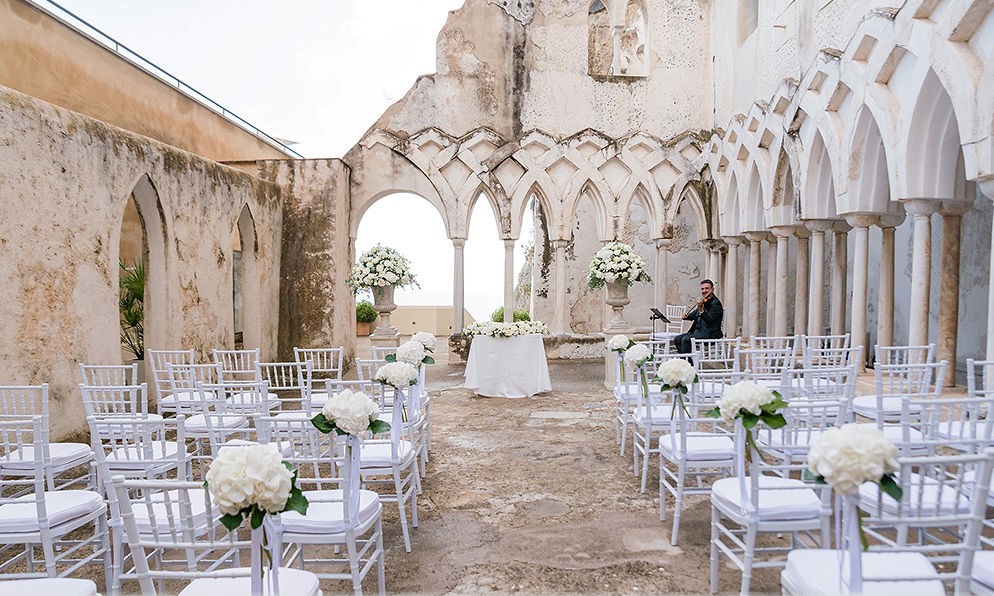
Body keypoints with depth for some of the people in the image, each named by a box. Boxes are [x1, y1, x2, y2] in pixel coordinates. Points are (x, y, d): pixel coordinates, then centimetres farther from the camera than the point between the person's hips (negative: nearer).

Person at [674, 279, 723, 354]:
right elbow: (694, 315, 18)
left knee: (686, 339, -27)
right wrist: (686, 315, -3)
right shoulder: (703, 301, 14)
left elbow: (710, 320, -24)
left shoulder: (715, 303, -12)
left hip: (710, 334, -9)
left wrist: (701, 310, -39)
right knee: (677, 339, -2)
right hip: (698, 331, 9)